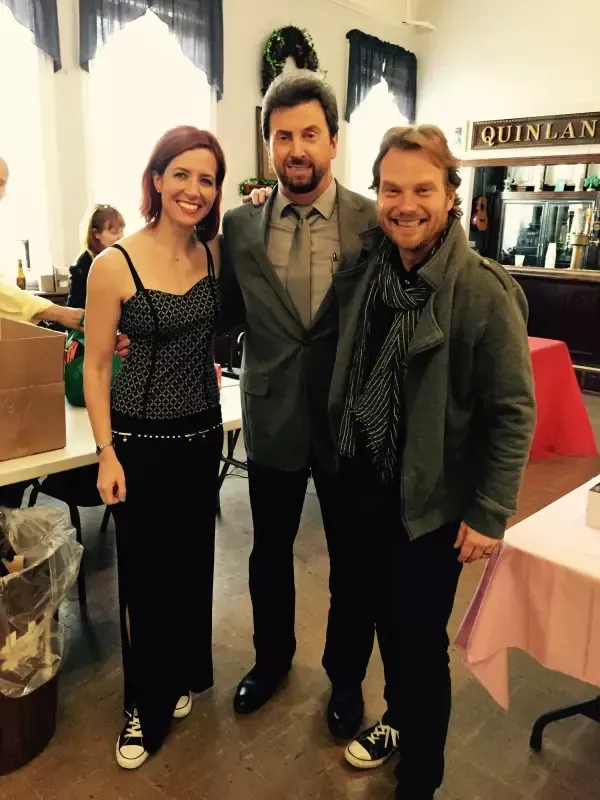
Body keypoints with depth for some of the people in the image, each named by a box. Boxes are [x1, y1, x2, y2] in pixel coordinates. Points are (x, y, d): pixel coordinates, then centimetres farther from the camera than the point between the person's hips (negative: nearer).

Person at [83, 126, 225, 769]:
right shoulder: (115, 264, -14)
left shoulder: (216, 252, -1)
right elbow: (95, 367, -9)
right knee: (145, 573, 8)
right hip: (141, 440, -4)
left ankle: (185, 676, 42)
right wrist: (107, 454, -10)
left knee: (193, 562, 18)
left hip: (202, 431, 5)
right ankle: (146, 702, 32)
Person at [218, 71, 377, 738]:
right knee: (270, 551, 20)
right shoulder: (239, 227, -2)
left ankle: (346, 675, 42)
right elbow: (227, 314, 6)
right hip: (272, 420, 2)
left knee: (351, 561, 15)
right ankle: (272, 657, 47)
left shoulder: (376, 223, -8)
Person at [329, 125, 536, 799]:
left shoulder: (484, 290, -18)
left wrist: (490, 514, -14)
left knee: (422, 638, 10)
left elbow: (513, 411, -15)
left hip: (432, 499, -5)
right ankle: (397, 717, 50)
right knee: (384, 617, 23)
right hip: (364, 483, 6)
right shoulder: (368, 271, -1)